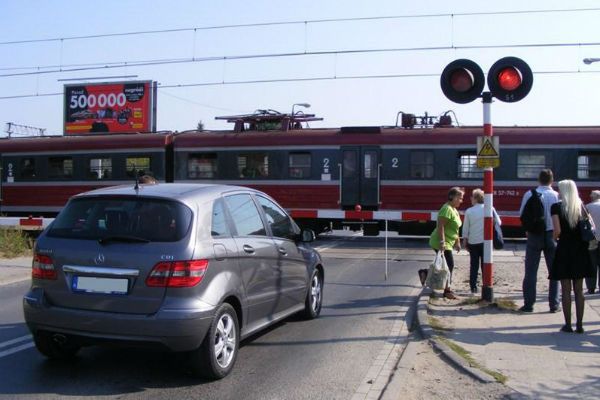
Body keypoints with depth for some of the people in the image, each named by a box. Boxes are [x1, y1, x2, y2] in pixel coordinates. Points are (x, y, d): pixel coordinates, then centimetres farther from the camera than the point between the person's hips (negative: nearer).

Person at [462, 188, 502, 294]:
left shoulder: (469, 211, -5)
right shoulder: (490, 209, -5)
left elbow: (465, 228, -1)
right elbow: (498, 223, -1)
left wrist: (465, 242, 9)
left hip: (473, 242, 0)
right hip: (485, 241, 0)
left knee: (474, 265, 10)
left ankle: (473, 287, 9)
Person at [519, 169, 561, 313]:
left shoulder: (529, 194, -7)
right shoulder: (556, 195, -8)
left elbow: (522, 214, -2)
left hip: (534, 236, 0)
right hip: (551, 235, 0)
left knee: (530, 271, 6)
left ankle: (528, 304, 7)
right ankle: (554, 305, 13)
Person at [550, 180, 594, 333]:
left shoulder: (557, 207, -8)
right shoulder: (581, 206, 6)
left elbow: (557, 230, -15)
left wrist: (554, 237, 4)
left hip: (564, 249, -4)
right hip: (580, 250, 4)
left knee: (566, 290, 2)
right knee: (579, 290, 9)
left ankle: (568, 324, 5)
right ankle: (580, 325, 11)